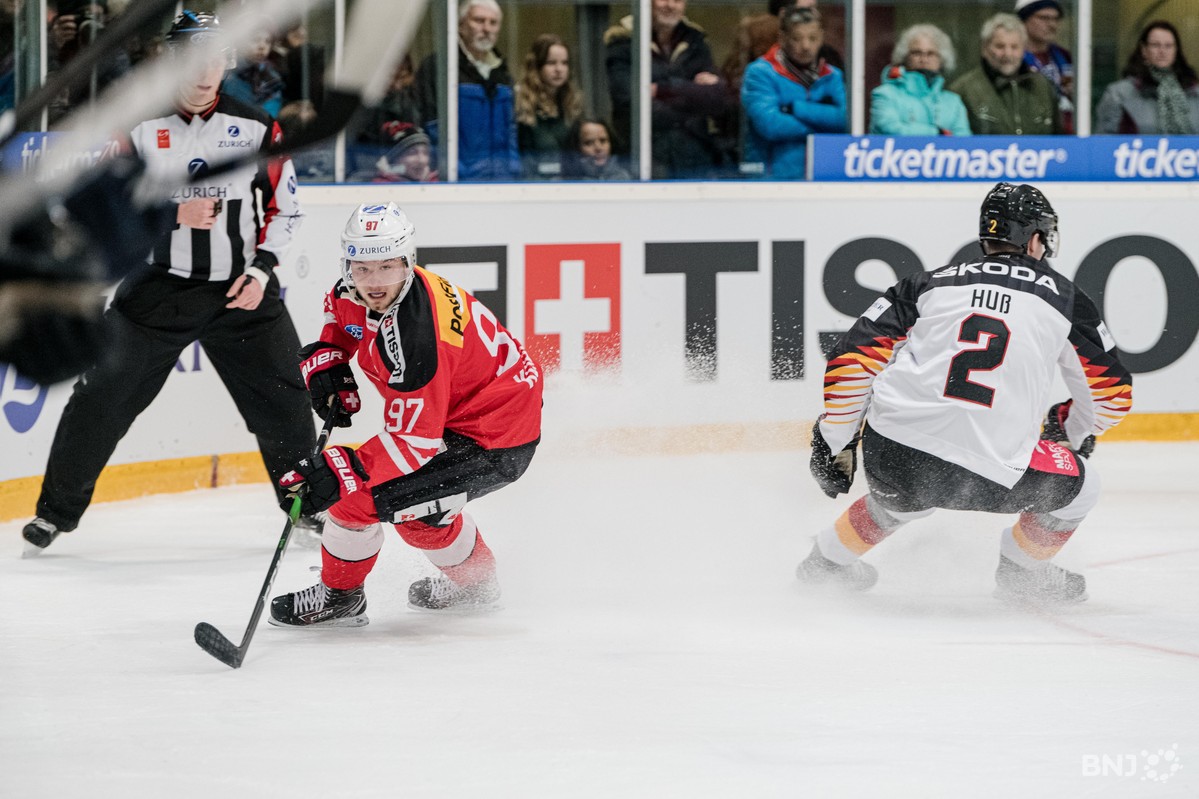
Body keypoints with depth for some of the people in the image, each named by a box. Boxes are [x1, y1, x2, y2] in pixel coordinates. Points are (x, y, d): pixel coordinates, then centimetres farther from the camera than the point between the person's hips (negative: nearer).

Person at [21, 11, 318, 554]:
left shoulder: (255, 127, 0)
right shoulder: (137, 127, -5)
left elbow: (285, 208, 7)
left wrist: (261, 269, -5)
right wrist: (172, 213, -19)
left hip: (240, 289, 1)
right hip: (158, 286, -1)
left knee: (283, 404, 2)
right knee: (102, 399, -2)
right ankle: (57, 511, 9)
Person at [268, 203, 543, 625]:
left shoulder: (412, 337, -33)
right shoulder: (356, 292, -6)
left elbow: (413, 440, -31)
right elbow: (338, 314, 20)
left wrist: (338, 472, -36)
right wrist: (326, 362, 2)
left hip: (494, 446, -10)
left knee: (357, 491, -12)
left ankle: (339, 596, 11)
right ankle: (474, 580, 47)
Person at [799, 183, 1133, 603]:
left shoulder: (929, 283, 16)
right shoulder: (1063, 296, 12)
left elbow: (852, 359, 11)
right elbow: (1112, 391, 20)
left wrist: (834, 441, 23)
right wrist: (1074, 431, 41)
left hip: (888, 457, 4)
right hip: (989, 470, -4)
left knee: (903, 497, 39)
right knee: (1077, 485, 23)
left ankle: (830, 558, 51)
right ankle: (1023, 569, 38)